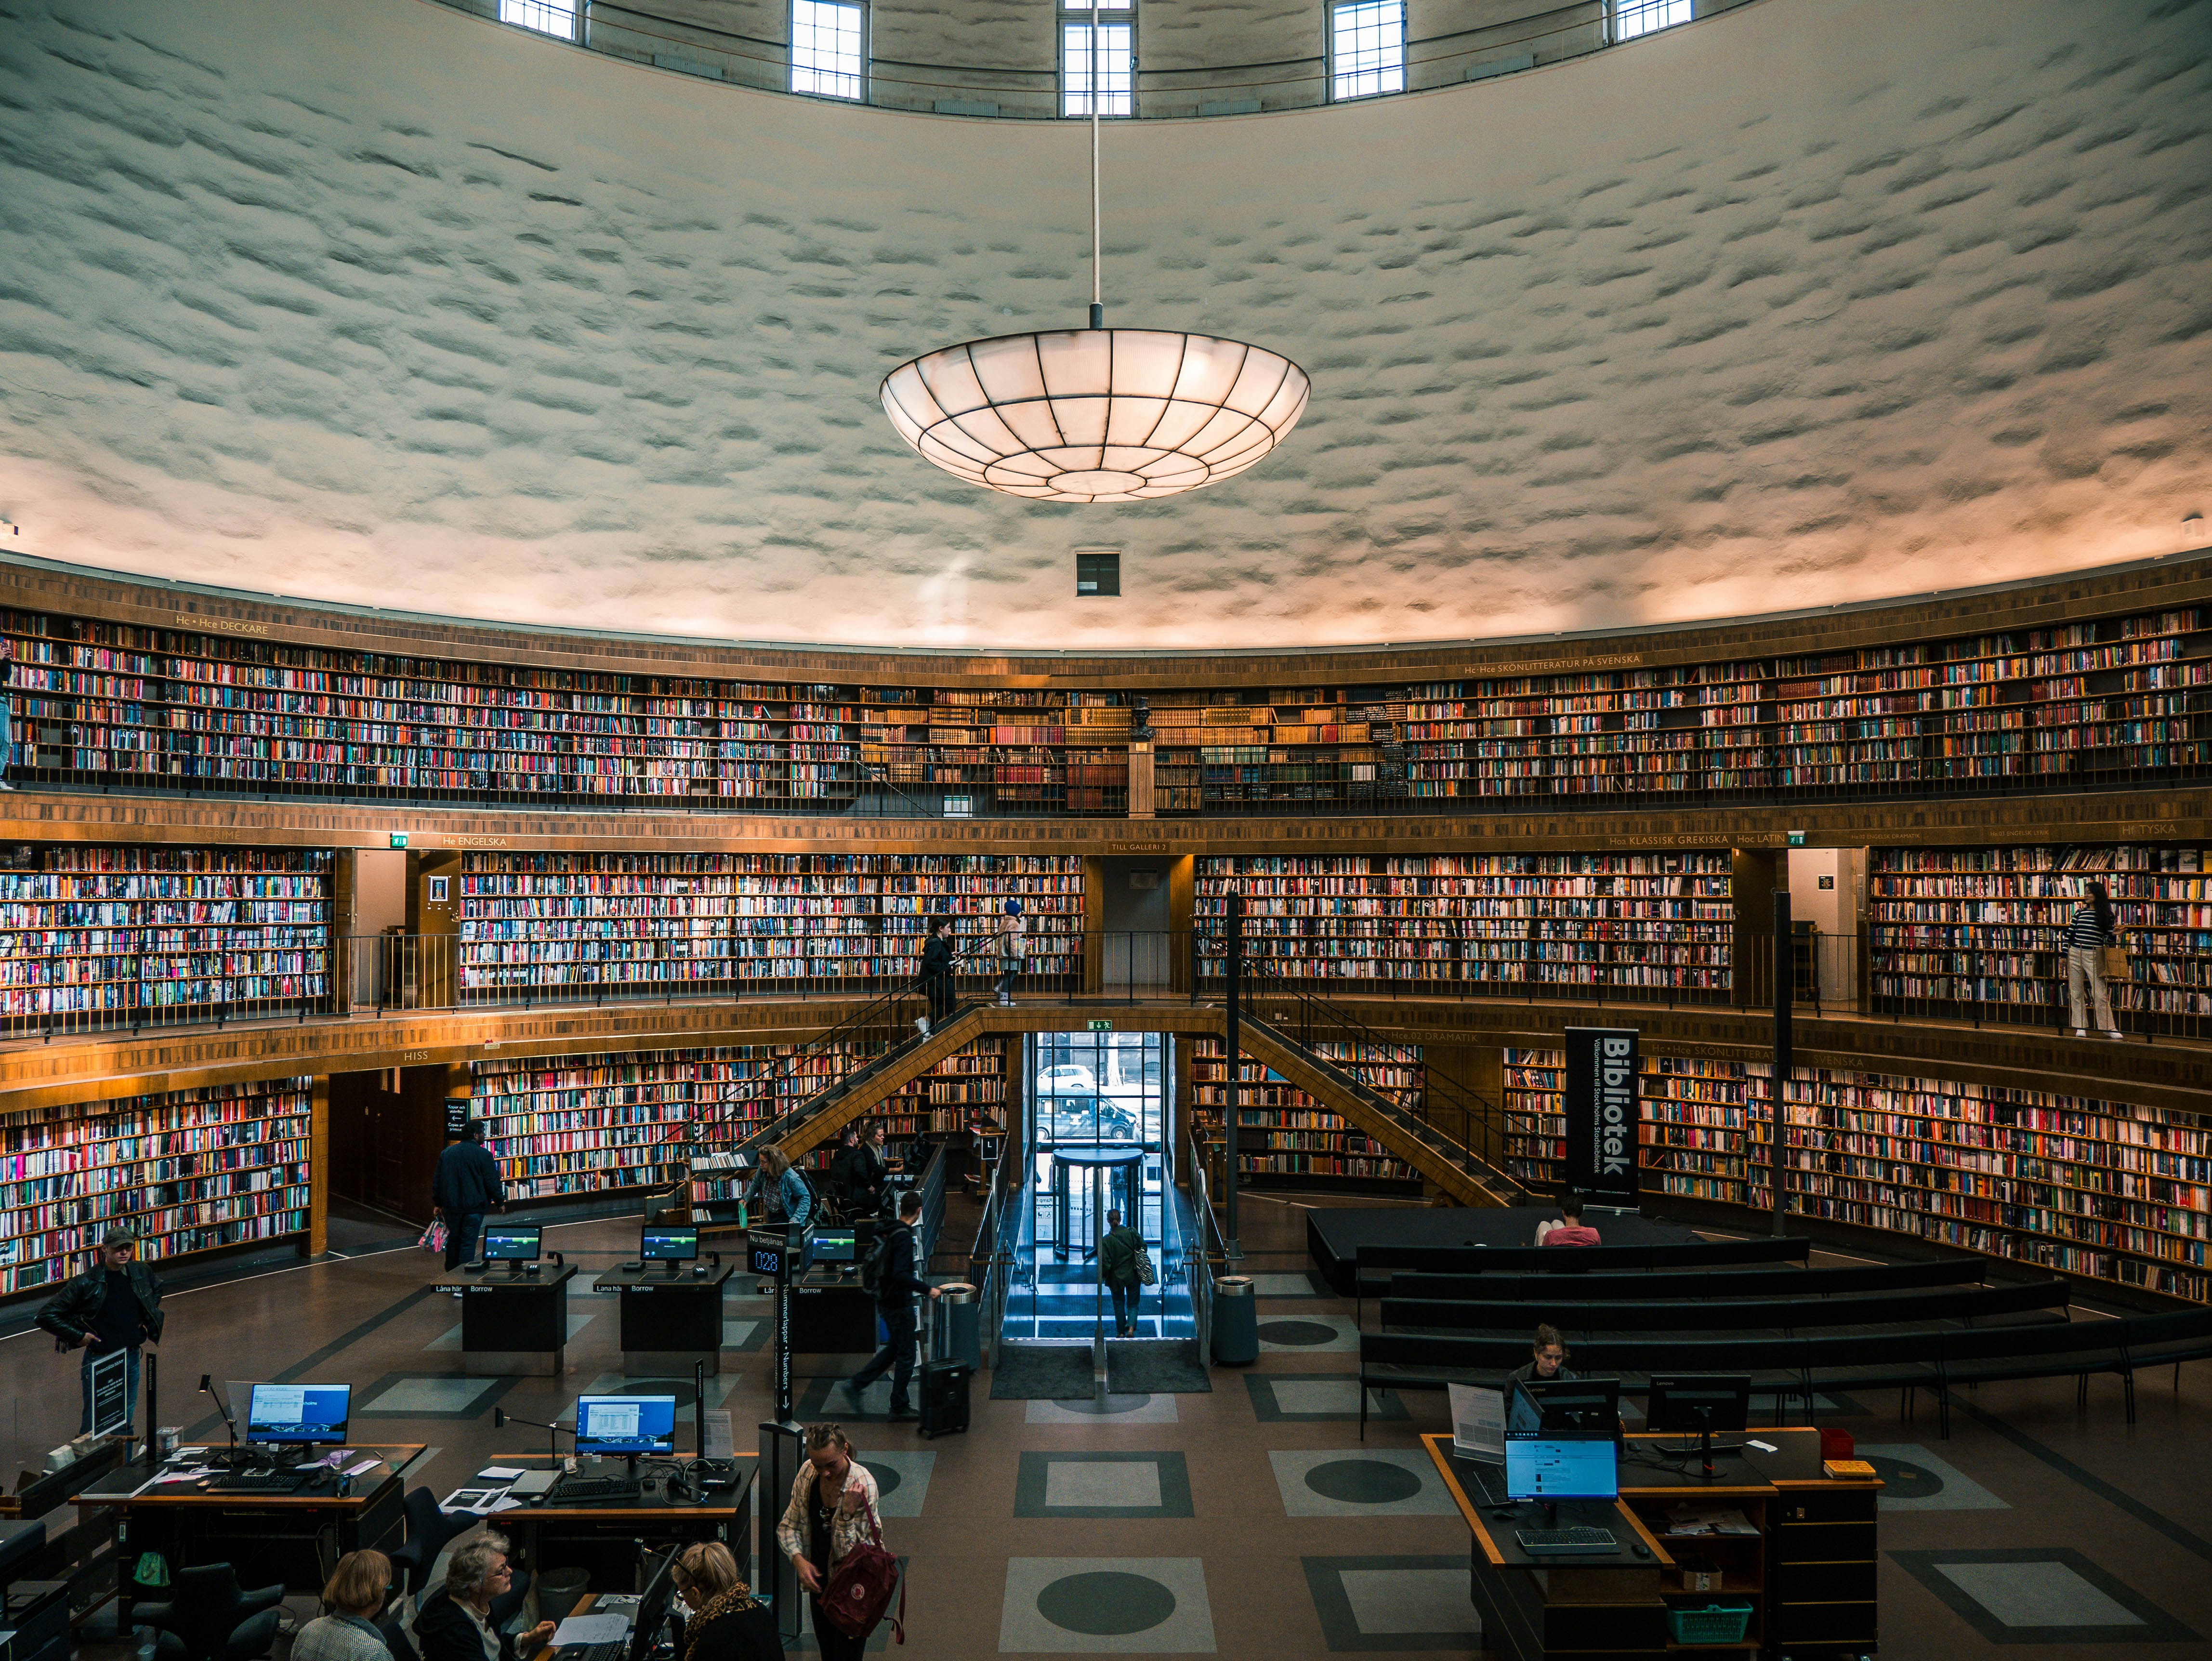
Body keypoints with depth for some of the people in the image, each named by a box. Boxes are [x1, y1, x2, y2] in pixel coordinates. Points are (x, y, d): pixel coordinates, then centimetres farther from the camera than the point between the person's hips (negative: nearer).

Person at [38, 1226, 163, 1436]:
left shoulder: (141, 1273, 0)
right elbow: (47, 1316, -11)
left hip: (132, 1358, 4)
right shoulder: (86, 1283, -15)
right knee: (94, 1424, 2)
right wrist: (78, 1336, -13)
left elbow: (157, 1289, 24)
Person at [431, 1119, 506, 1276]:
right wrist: (500, 1202, 3)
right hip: (474, 1207, -5)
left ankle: (450, 1274, 28)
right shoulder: (484, 1155, -11)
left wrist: (437, 1203, 18)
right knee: (468, 1243, 0)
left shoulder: (447, 1153, 7)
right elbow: (493, 1182, -9)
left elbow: (437, 1180, 11)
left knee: (453, 1241, 18)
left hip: (451, 1207, 5)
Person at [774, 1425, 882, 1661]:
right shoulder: (807, 1473, -10)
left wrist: (847, 1514, -37)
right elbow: (788, 1527, 0)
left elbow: (848, 1553, -22)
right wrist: (799, 1560, -16)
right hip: (818, 1580, 5)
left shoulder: (863, 1486, -25)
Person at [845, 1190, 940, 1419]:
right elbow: (901, 1275, -31)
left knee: (895, 1348, 22)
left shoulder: (890, 1230, 5)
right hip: (899, 1303, -9)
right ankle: (899, 1407, 14)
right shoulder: (904, 1237, -23)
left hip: (886, 1300, 9)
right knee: (906, 1355, 4)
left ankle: (857, 1383, 23)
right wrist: (928, 1289, -27)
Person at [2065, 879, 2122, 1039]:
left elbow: (2109, 940, 6)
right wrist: (2064, 955, 9)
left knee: (2100, 994, -6)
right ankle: (2080, 1028, 12)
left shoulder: (2106, 915, 3)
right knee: (2076, 993, 5)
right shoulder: (2080, 912, 9)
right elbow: (2070, 934, 12)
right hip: (2075, 954, 3)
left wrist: (2115, 935, -16)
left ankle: (2109, 1028, 3)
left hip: (2094, 957, -3)